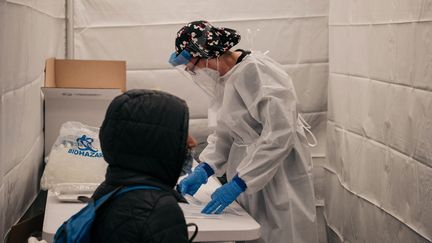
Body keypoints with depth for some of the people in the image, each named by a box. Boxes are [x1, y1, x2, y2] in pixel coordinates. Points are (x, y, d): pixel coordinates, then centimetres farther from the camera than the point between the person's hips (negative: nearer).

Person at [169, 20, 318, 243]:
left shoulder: (256, 71, -21)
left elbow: (279, 135, -26)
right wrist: (203, 170, -5)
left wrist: (237, 184, -26)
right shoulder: (223, 79, 5)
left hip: (278, 178, -7)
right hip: (246, 178, 8)